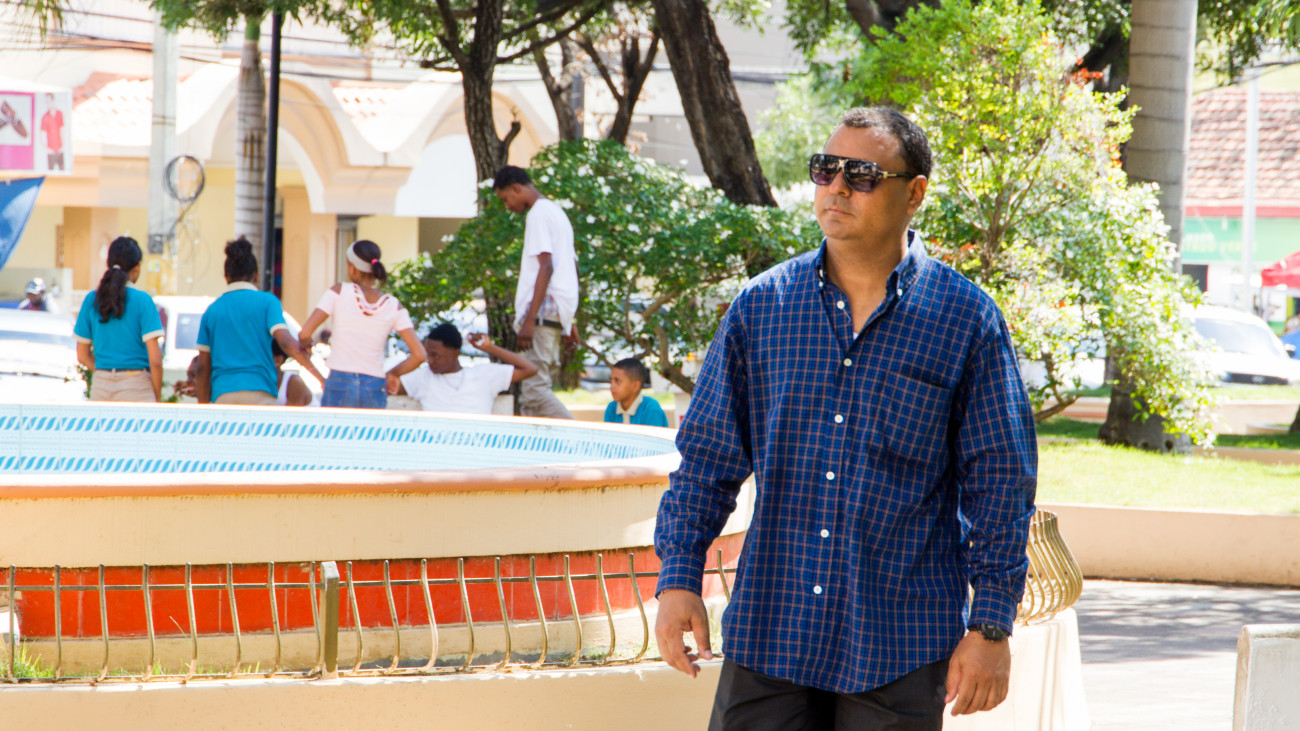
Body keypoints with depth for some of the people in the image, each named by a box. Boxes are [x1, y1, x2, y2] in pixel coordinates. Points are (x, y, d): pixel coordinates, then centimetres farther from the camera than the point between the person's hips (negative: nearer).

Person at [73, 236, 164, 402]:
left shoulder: (91, 300, 5)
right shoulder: (142, 300, -7)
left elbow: (83, 356, 8)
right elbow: (155, 359, -10)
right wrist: (157, 397, 2)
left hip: (100, 388, 5)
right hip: (136, 388, -4)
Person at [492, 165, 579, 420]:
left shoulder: (539, 214, -8)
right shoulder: (557, 212, 23)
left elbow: (546, 268, -18)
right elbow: (572, 269, 26)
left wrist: (529, 320, -21)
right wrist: (569, 322, 27)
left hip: (544, 309, -10)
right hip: (560, 312, 10)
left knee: (534, 388, -15)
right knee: (533, 390, 7)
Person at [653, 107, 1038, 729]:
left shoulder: (966, 320, -1)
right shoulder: (760, 307, 6)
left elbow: (999, 481, 0)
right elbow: (708, 456, 11)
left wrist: (991, 627, -4)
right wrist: (678, 578, 2)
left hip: (897, 653, -2)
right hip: (770, 632, 2)